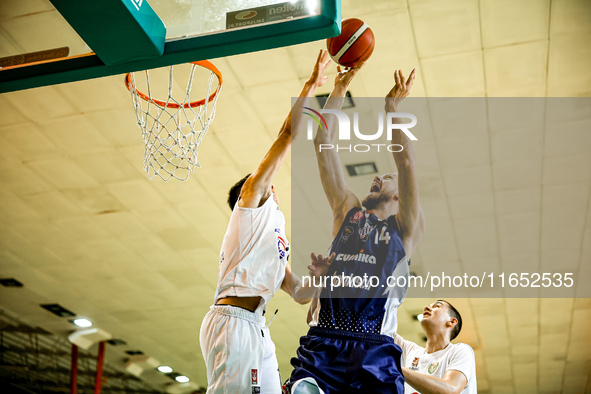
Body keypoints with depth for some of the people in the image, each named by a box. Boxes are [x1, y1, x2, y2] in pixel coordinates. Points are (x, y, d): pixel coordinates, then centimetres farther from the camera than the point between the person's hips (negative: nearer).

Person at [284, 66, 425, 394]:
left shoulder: (406, 227, 16)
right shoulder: (347, 212, 23)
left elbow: (405, 161, 4)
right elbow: (323, 144, 20)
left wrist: (392, 105, 7)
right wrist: (339, 88, 20)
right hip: (322, 344, 1)